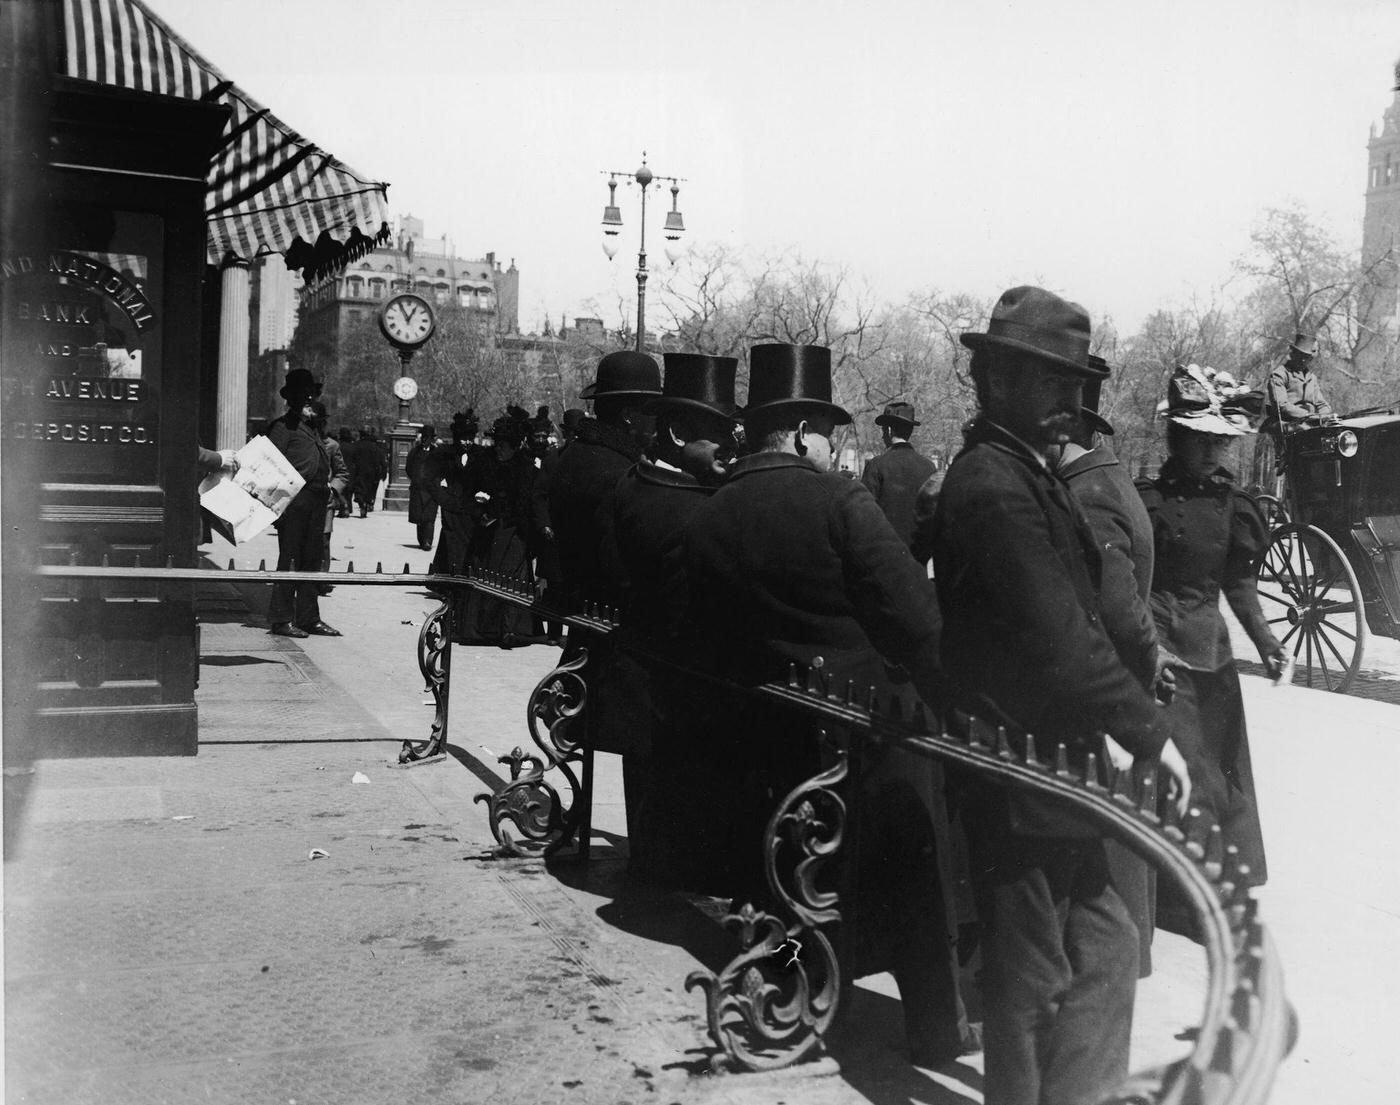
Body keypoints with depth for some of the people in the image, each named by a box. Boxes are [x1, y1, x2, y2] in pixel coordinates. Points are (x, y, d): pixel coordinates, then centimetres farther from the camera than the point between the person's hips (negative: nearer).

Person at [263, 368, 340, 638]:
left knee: (313, 560, 10)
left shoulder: (313, 427, 23)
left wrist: (328, 485, 13)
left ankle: (308, 617, 16)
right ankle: (282, 619, -2)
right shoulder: (283, 426, -3)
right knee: (290, 560, -6)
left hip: (317, 501, 8)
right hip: (295, 500, -8)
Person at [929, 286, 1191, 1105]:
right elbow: (1062, 644, -25)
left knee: (1105, 950, 19)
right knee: (1034, 974, 8)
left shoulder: (1022, 474, 12)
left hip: (1051, 758, 10)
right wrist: (1151, 732, -16)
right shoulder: (997, 487, -20)